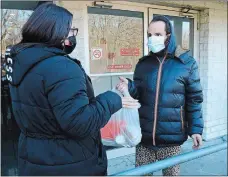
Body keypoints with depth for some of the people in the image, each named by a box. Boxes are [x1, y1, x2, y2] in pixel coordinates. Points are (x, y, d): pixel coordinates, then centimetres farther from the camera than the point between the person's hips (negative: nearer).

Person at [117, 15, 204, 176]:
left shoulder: (187, 64, -6)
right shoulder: (143, 63, 3)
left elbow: (194, 99, -2)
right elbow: (139, 95, 6)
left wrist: (196, 128, -6)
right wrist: (129, 87, -15)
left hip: (172, 137, -2)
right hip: (144, 136, 3)